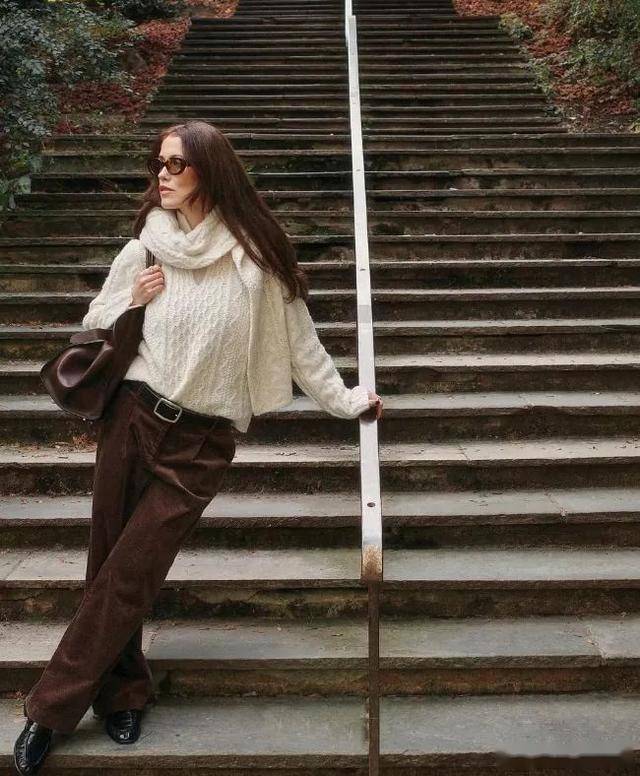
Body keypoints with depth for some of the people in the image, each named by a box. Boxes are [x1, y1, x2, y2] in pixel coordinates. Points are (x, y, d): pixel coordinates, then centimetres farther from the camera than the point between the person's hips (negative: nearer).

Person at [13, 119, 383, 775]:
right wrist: (129, 303, -6)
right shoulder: (144, 250, 4)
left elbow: (298, 339, 5)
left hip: (201, 443, -3)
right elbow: (93, 329, 14)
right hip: (131, 418, 3)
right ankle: (122, 691, 26)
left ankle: (50, 708, 12)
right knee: (107, 564, 7)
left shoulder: (255, 255, -5)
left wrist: (348, 400, 10)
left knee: (127, 576, -2)